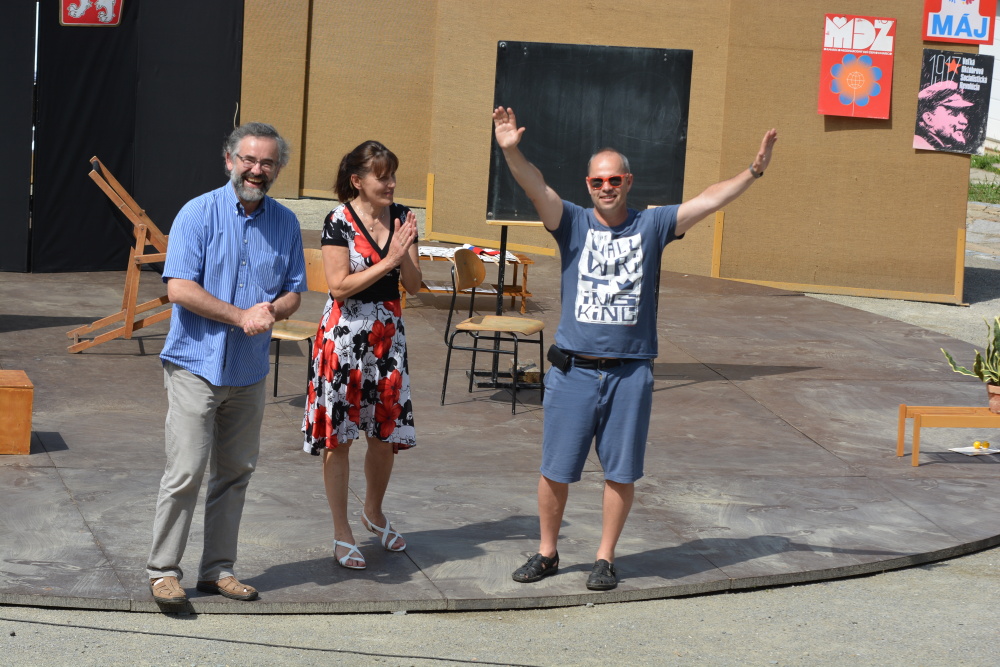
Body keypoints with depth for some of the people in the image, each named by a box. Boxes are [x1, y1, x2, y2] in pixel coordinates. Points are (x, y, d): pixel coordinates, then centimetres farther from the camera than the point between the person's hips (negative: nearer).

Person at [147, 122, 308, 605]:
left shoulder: (285, 223, 9)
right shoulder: (198, 213, -6)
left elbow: (294, 292, 11)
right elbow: (179, 288, -13)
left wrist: (272, 310, -12)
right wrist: (241, 315, -17)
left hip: (250, 371, 5)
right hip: (196, 365, -5)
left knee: (235, 474, 10)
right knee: (185, 473, -7)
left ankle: (219, 569, 20)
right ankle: (163, 570, 3)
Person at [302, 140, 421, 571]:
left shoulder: (401, 218, 4)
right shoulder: (339, 221, -10)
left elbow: (412, 286, 3)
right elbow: (339, 285, -16)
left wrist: (406, 253, -16)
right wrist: (388, 261, -19)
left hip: (388, 336, 5)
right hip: (344, 336, -5)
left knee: (386, 432, 11)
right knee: (338, 435, 2)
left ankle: (373, 511, 36)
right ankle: (342, 534, 12)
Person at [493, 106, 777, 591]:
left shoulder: (651, 226, 4)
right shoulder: (573, 224, 0)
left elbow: (708, 201, -3)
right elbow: (536, 187, -15)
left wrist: (753, 171, -15)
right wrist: (511, 151, -33)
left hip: (630, 371, 1)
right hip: (573, 369, 0)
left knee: (621, 471, 7)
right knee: (556, 469, 7)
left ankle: (605, 558, 21)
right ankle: (547, 553, 23)